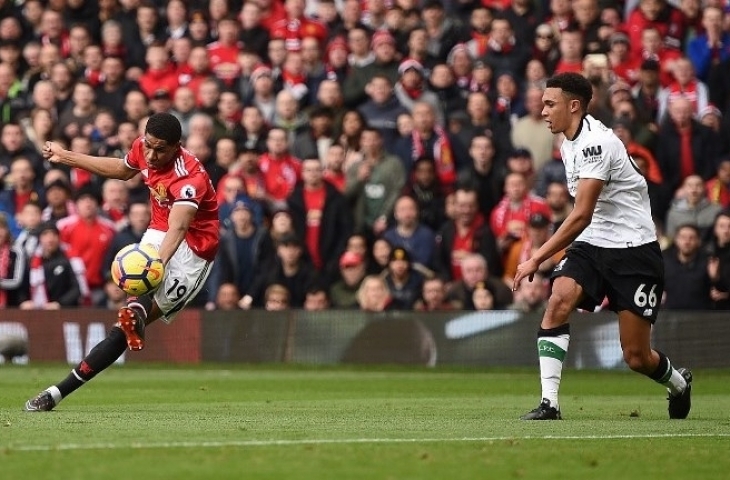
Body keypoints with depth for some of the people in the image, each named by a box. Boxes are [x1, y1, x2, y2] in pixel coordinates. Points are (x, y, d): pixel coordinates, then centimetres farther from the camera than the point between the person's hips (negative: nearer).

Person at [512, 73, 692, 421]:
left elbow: (581, 215, -25)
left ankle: (679, 383, 32)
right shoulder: (569, 143, 9)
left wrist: (536, 259, -25)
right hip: (590, 245, 7)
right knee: (558, 301, -23)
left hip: (633, 249, -7)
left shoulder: (597, 142, -20)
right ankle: (548, 403, -25)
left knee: (636, 357, -3)